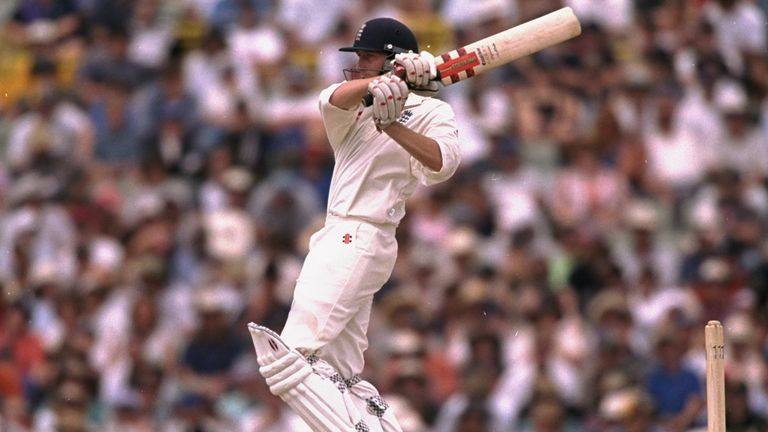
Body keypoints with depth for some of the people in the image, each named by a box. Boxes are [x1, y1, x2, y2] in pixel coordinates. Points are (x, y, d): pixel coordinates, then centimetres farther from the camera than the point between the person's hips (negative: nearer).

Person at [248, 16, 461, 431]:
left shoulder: (430, 111, -1)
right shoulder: (356, 104, 17)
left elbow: (443, 163, -22)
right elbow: (333, 100, -8)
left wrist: (392, 125, -33)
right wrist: (380, 83, -28)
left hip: (358, 241, -9)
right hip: (336, 240, 9)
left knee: (289, 361, -19)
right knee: (343, 381, 9)